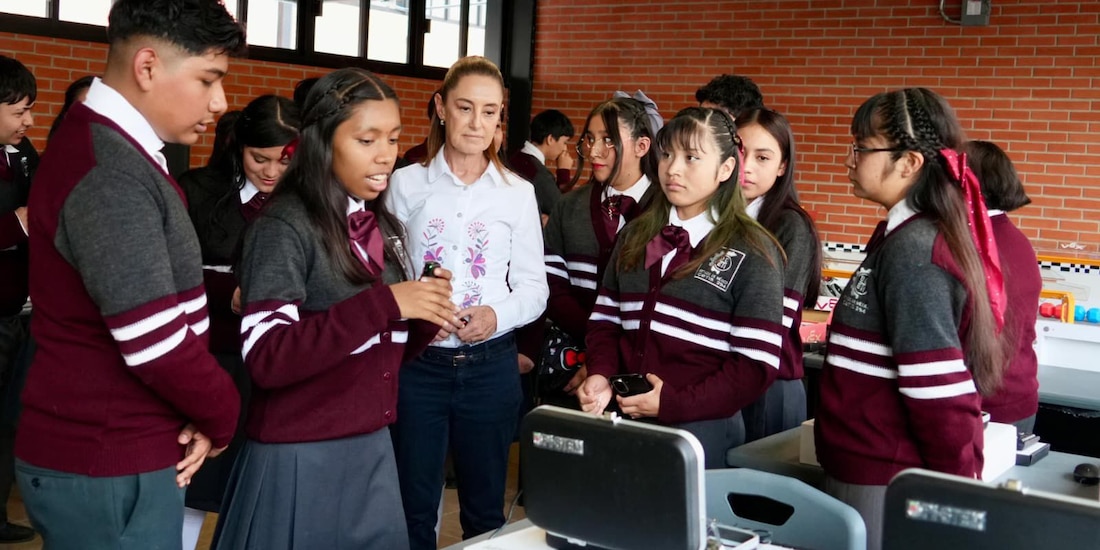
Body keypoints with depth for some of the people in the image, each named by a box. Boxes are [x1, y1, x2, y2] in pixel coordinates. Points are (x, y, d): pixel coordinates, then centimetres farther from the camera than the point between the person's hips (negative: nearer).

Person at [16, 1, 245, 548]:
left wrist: (202, 411, 2)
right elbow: (157, 347, -27)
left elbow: (167, 292, 14)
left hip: (103, 452, 9)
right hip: (107, 468, -9)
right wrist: (222, 417, -8)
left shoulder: (111, 149, 11)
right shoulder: (109, 175, -22)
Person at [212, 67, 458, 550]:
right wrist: (383, 303, -26)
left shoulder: (381, 227, 8)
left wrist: (423, 320, -8)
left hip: (372, 449, 7)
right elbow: (266, 359, -23)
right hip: (302, 457, -7)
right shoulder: (286, 226, -13)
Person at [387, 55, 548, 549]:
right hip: (417, 364, -1)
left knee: (485, 509, 13)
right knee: (412, 510, 8)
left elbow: (534, 287, 2)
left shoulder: (518, 192, 4)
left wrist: (498, 316, -17)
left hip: (490, 366, 1)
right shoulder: (406, 184, 1)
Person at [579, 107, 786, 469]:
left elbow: (757, 364, -10)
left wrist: (674, 404, -17)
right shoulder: (636, 236, 11)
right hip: (624, 418, 5)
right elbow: (605, 321, 13)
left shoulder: (751, 253, -6)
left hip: (700, 428, -4)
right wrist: (600, 376, -6)